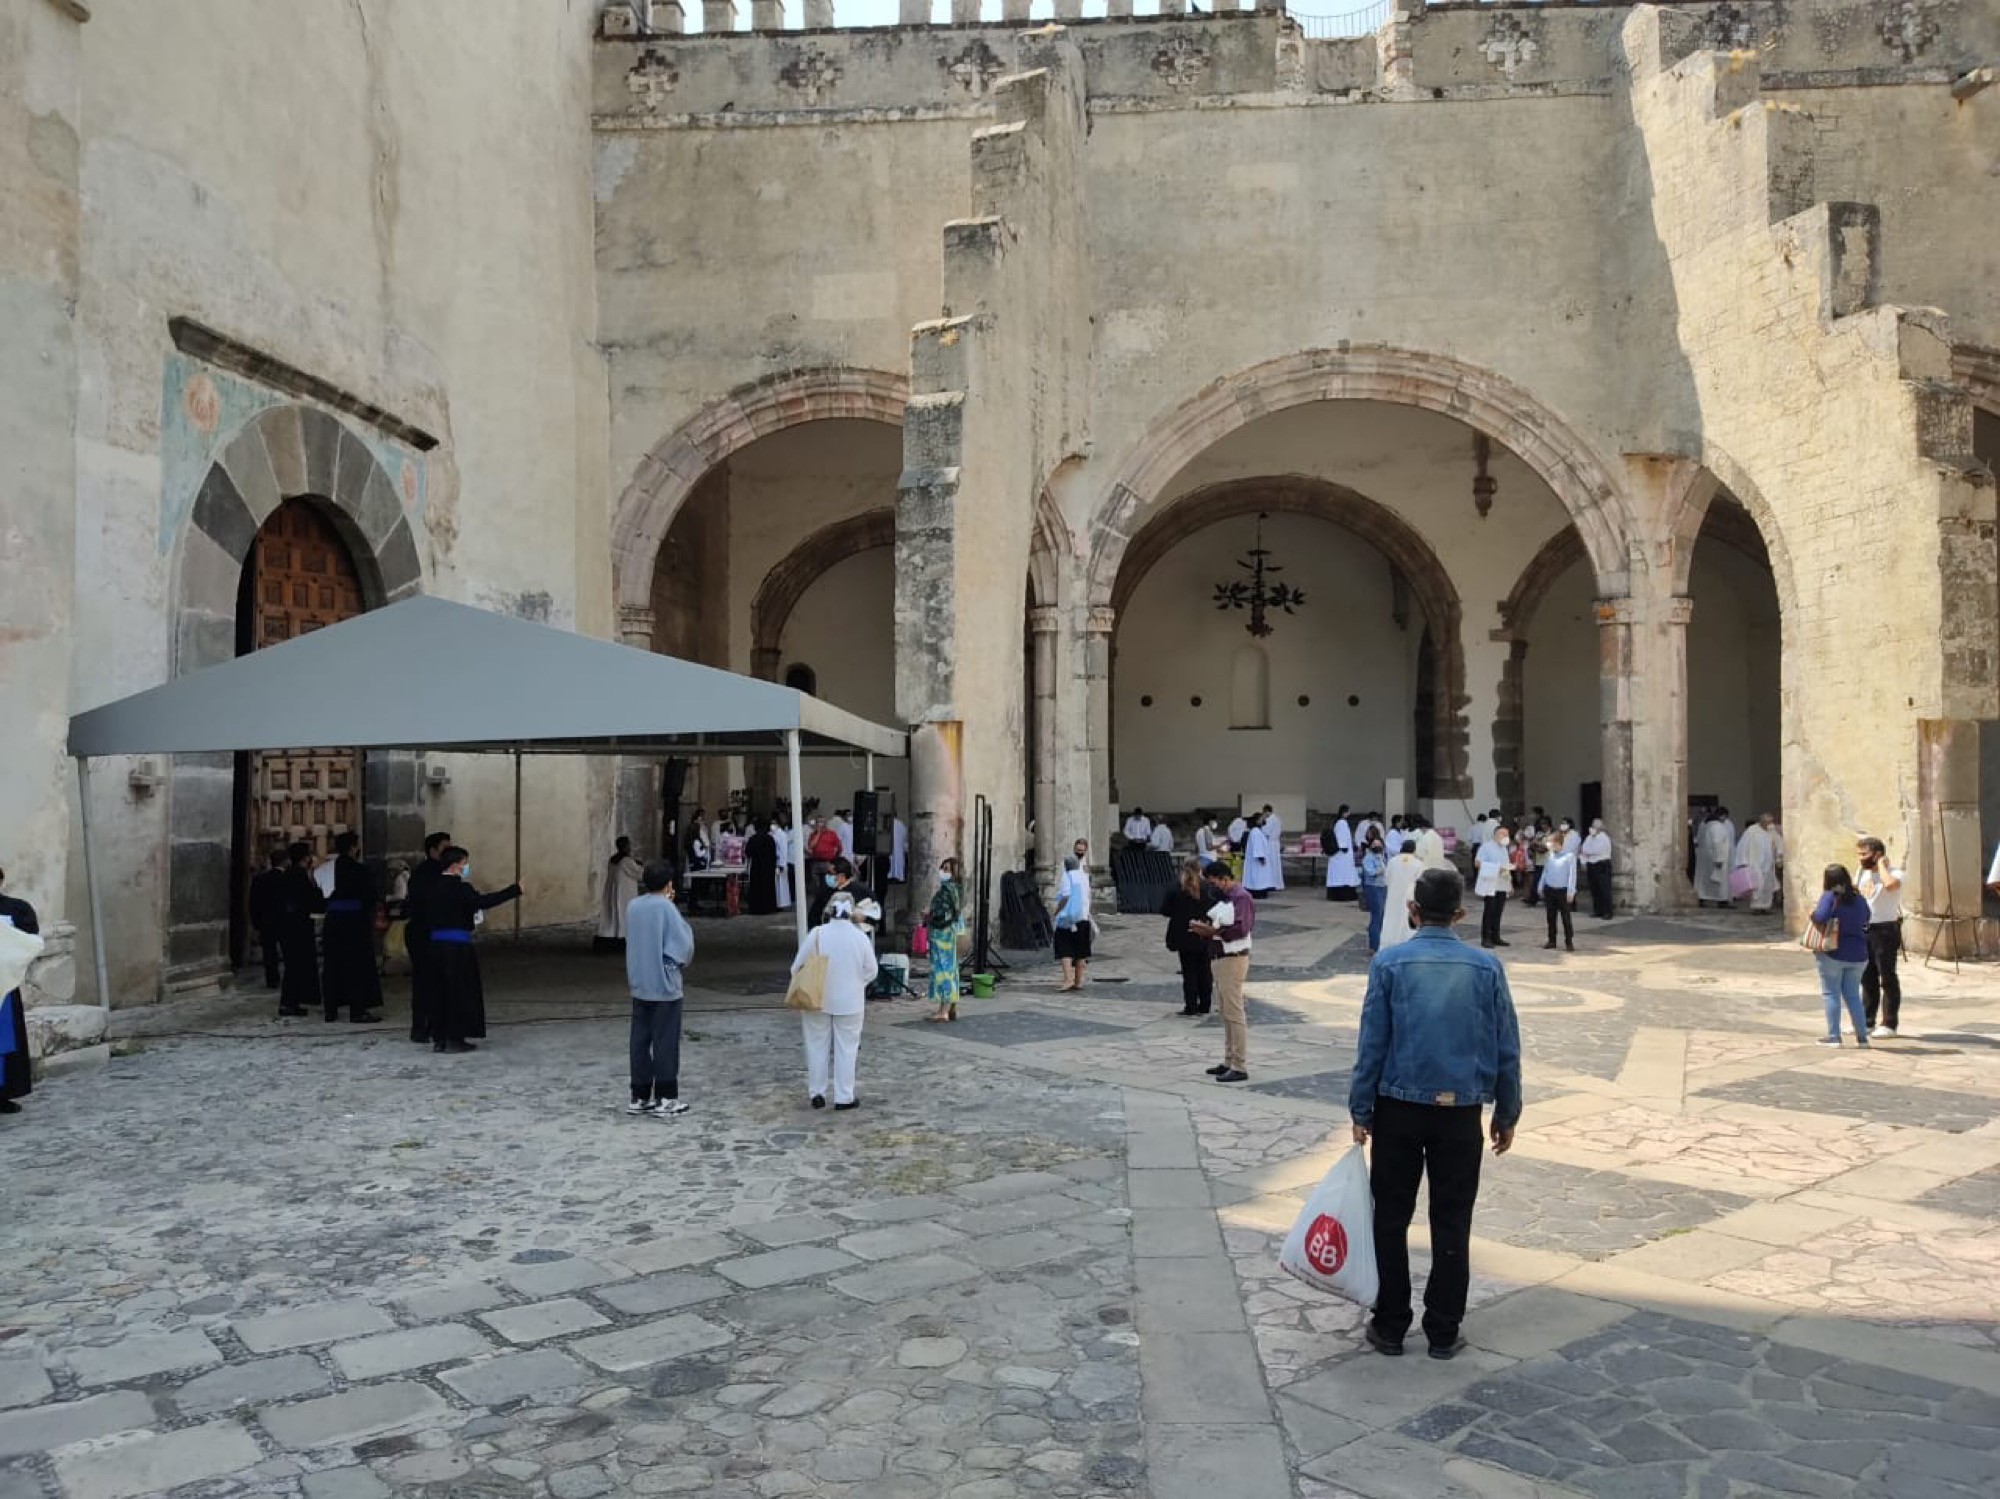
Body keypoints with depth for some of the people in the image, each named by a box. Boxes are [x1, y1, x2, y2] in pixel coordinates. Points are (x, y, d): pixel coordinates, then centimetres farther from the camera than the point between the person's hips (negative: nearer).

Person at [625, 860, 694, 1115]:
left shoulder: (633, 907, 4)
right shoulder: (666, 908, -14)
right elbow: (684, 945, -14)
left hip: (639, 986, 6)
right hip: (665, 986, -6)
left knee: (640, 1041, 10)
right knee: (665, 1043, 1)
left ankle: (639, 1097, 16)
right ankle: (665, 1099, 5)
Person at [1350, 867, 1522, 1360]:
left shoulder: (1389, 964, -7)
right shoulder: (1487, 968, -2)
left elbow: (1372, 1044, -6)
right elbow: (1507, 1048, 2)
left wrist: (1361, 1111, 2)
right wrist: (1507, 1114, 13)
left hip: (1399, 1108, -1)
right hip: (1461, 1112, 1)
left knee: (1391, 1219, 11)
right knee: (1452, 1223, 11)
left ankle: (1390, 1326, 18)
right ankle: (1443, 1332, 17)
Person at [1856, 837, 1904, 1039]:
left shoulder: (1894, 873, -14)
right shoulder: (1862, 872, 11)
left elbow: (1890, 884, -38)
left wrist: (1881, 864, -23)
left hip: (1885, 930, -8)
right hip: (1864, 930, 8)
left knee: (1887, 978, 0)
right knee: (1867, 978, 14)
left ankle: (1889, 1024, 7)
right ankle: (1867, 1022, 22)